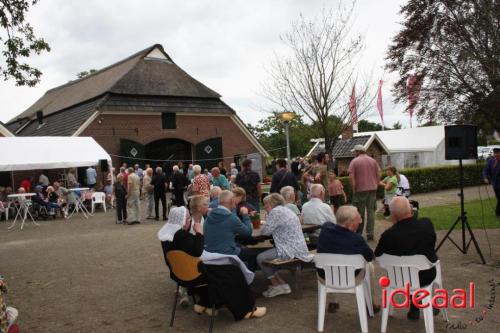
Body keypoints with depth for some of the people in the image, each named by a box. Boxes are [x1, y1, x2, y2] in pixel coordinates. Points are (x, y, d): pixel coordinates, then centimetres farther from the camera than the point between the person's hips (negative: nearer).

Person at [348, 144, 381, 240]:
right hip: (372, 189, 3)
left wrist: (354, 189, -5)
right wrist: (376, 186, 10)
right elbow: (378, 174, 5)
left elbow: (351, 177, -10)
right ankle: (370, 234, 3)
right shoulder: (373, 161, 9)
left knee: (360, 213, 5)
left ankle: (359, 233, 13)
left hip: (360, 190, -3)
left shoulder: (354, 161, -3)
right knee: (371, 211, 5)